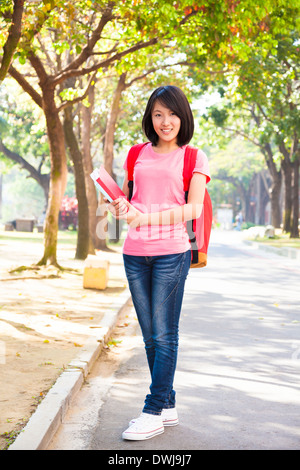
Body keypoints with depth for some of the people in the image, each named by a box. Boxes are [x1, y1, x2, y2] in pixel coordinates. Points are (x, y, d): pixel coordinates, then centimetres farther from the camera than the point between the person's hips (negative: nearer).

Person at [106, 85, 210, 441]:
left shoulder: (193, 158, 2)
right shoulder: (138, 154, 14)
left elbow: (194, 209, -8)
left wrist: (147, 218, -20)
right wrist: (121, 206, -3)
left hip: (171, 252, -5)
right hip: (135, 254, 5)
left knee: (164, 334, -3)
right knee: (150, 335, 9)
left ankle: (154, 413, 3)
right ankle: (168, 406, 21)